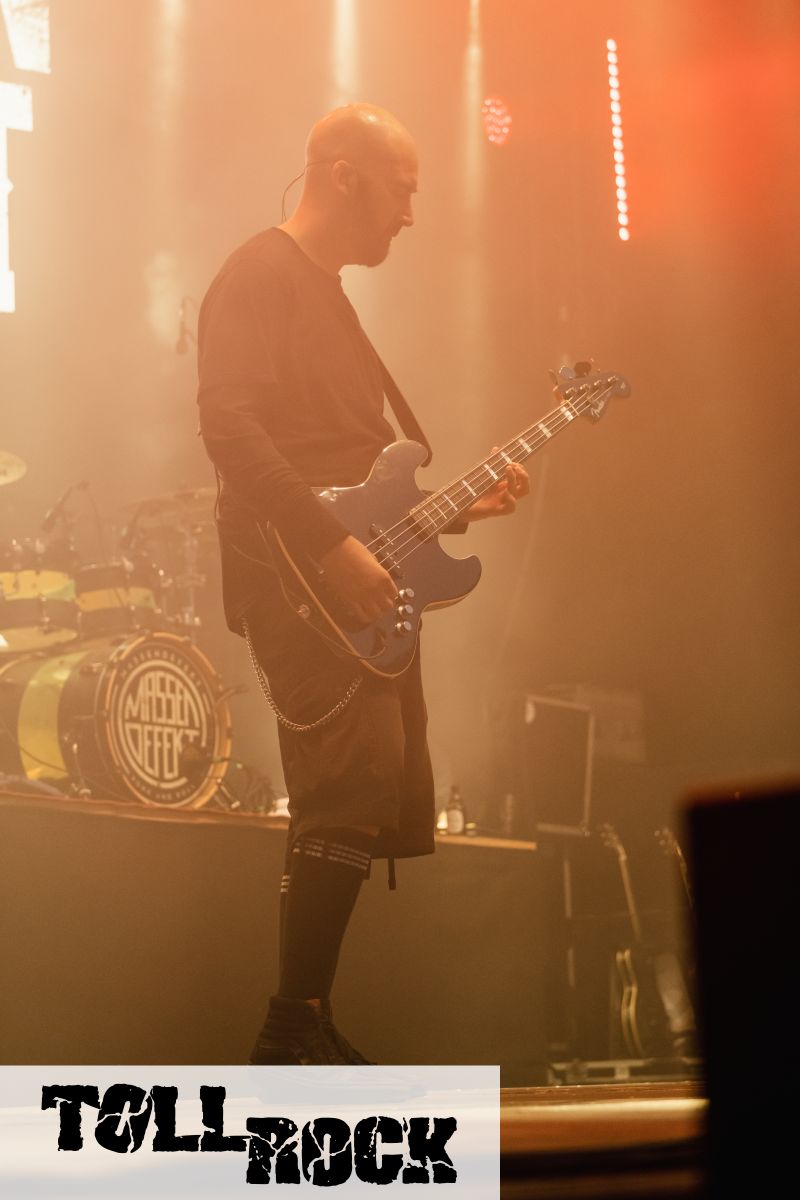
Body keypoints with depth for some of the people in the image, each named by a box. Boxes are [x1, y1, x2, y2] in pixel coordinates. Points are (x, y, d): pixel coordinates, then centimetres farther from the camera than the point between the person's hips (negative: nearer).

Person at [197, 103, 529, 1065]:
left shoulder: (329, 295, 25)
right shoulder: (262, 275, -5)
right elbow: (230, 427, -20)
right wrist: (333, 545, -24)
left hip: (361, 588, 10)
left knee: (389, 804, 7)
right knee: (358, 792, -18)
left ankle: (305, 1030, 14)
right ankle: (294, 1031, -9)